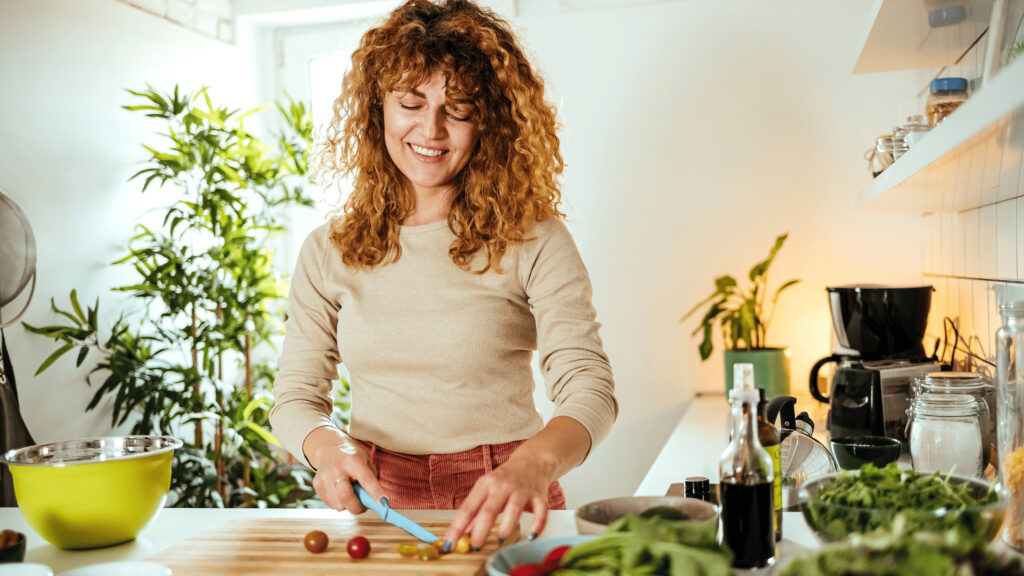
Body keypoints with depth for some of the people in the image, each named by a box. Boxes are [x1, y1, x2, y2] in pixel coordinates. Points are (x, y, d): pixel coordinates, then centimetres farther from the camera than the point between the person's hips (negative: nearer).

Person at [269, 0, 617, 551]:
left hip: (500, 511, -3)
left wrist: (533, 464, -32)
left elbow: (589, 387, -12)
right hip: (376, 501, 3)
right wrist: (328, 445, -14)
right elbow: (295, 395, 8)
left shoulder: (534, 242, -3)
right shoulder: (328, 252, 7)